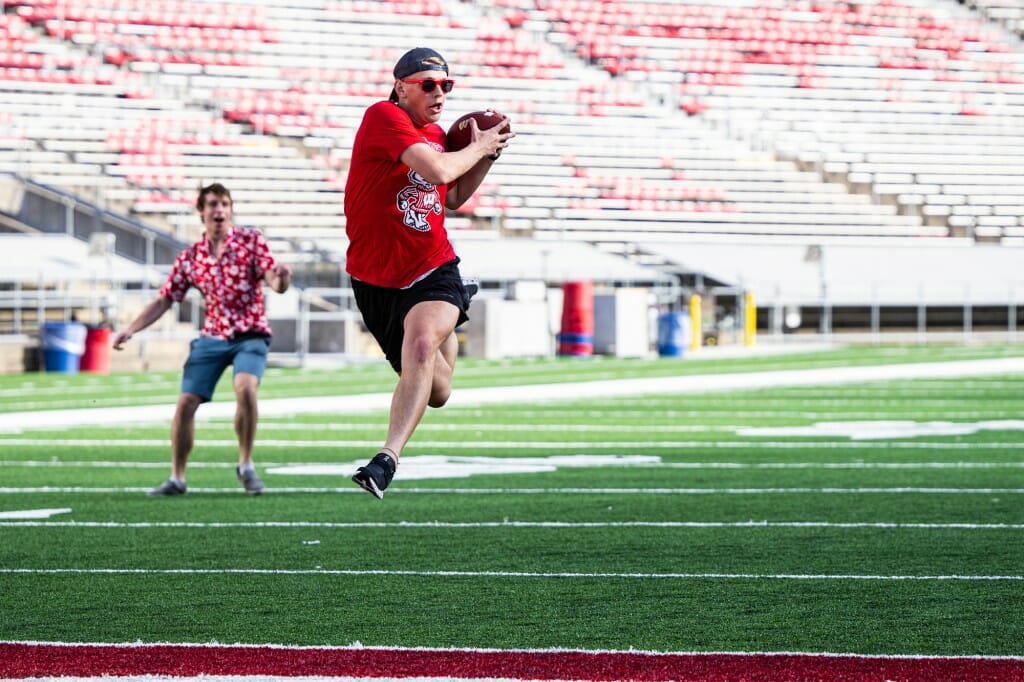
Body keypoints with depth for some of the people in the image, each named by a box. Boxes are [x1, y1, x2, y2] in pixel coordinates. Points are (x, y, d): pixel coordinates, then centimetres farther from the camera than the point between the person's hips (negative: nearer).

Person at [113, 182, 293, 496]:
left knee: (245, 388, -30)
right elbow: (164, 300, 9)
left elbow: (276, 284, -11)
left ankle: (246, 465, -13)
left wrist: (281, 278, -36)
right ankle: (176, 478, 10)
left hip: (250, 335, -3)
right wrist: (131, 329, -2)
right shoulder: (190, 258, 6)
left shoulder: (251, 241, -3)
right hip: (212, 337, 3)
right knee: (185, 403, -6)